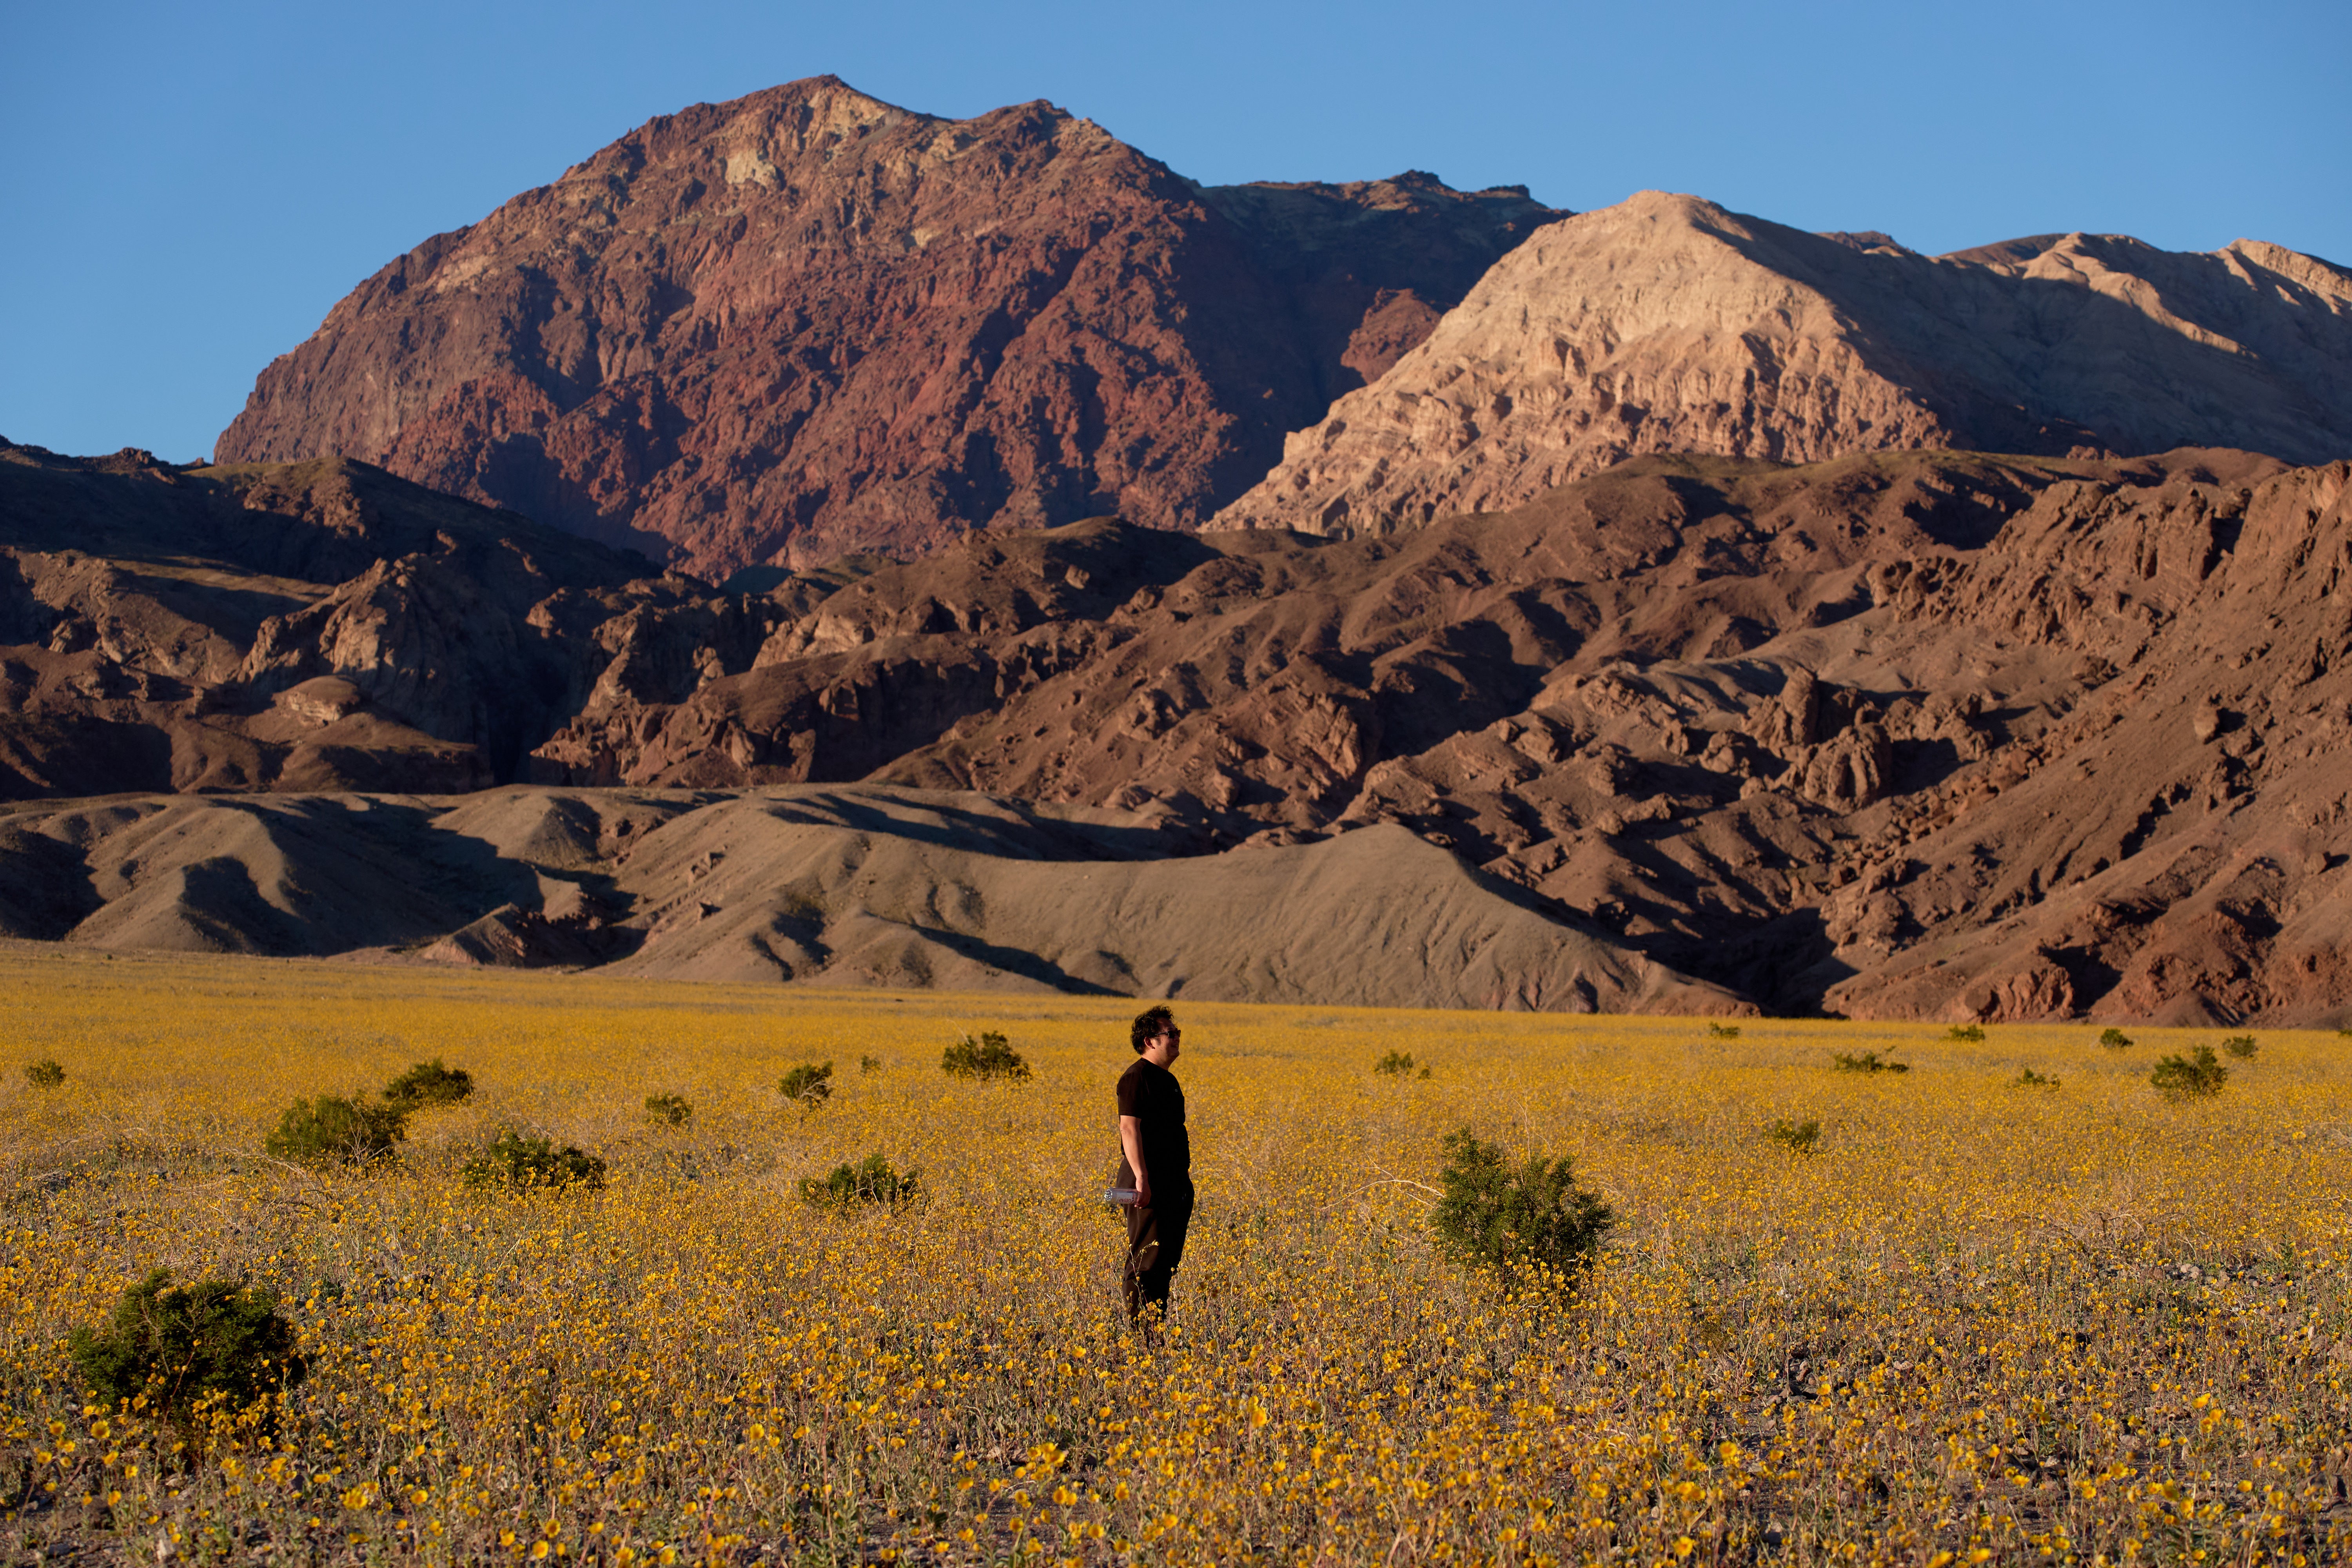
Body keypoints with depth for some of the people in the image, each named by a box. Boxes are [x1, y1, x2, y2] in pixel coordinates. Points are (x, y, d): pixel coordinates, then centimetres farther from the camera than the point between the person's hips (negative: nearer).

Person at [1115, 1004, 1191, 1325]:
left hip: (1175, 1186, 10)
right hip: (1150, 1185, -10)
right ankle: (1139, 1327, -7)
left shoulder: (1167, 1080, 18)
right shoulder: (1136, 1078, -11)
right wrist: (1141, 1178, -27)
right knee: (1146, 1261, -8)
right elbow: (1130, 1129, -20)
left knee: (1167, 1261, 11)